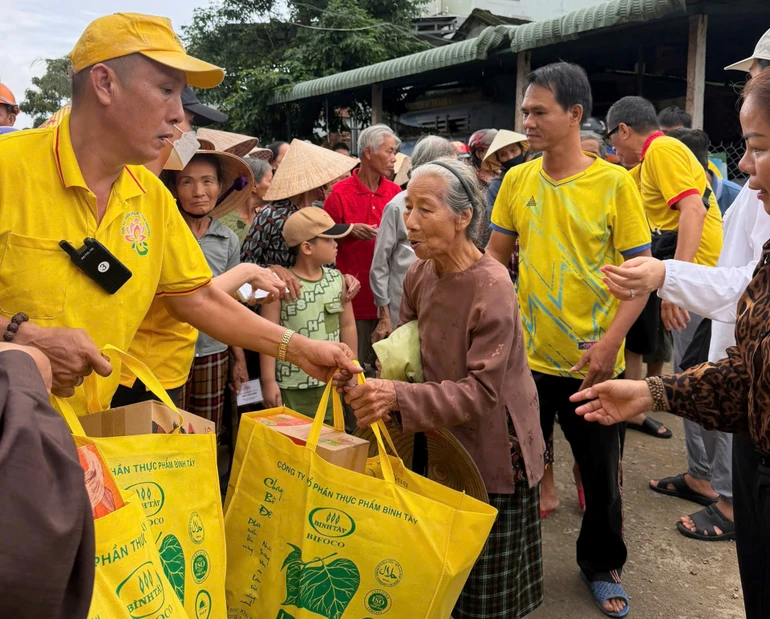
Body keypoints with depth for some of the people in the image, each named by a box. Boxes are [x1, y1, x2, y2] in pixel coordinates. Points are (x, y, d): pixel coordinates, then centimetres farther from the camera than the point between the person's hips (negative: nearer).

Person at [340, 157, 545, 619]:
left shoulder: (492, 286, -26)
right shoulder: (420, 274, -5)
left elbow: (480, 391, -28)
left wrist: (399, 396, -38)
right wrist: (379, 385, -15)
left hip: (491, 450, -6)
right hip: (442, 445, 6)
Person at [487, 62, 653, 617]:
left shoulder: (614, 183, -9)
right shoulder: (517, 180, 1)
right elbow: (495, 256, 8)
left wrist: (610, 342, -18)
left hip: (592, 361, -2)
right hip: (526, 356, 3)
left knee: (602, 474, 13)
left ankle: (602, 565, 38)